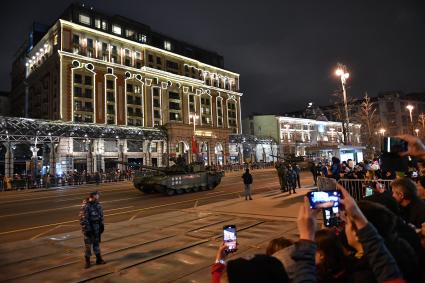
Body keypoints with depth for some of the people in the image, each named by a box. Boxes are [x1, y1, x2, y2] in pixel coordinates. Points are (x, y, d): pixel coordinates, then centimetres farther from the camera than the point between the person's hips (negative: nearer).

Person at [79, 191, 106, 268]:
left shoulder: (97, 204, -1)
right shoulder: (85, 206, -21)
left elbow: (101, 215, 9)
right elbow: (83, 219, -20)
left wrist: (101, 225, 8)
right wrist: (87, 229, -19)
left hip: (97, 227, 6)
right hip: (88, 227, -6)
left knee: (97, 242, 16)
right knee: (88, 244, 6)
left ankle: (98, 259, 28)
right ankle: (87, 261, 21)